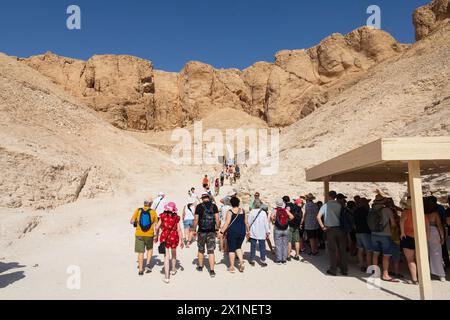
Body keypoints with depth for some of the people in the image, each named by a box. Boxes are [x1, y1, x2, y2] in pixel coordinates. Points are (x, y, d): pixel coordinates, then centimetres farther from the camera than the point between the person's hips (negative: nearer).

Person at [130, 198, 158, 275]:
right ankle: (148, 264, 11)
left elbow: (131, 221, -2)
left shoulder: (138, 210, -2)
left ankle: (140, 270, 12)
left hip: (139, 234, 0)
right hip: (149, 235, 0)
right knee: (150, 249, 24)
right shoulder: (153, 212, -4)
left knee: (141, 252, 9)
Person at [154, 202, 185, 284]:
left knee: (166, 256, 4)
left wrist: (156, 236, 14)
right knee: (173, 253, 26)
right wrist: (182, 240, -1)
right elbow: (179, 230, -7)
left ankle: (167, 277, -1)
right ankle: (173, 269, 46)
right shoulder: (176, 218, -4)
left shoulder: (162, 216, -2)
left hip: (164, 237, -1)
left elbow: (157, 227, -1)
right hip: (174, 237, 1)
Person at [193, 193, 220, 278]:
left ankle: (200, 267, 31)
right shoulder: (214, 206, 0)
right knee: (211, 251, 2)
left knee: (201, 250, 17)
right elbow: (217, 219, -3)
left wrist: (194, 230, 6)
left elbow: (196, 219, -4)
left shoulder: (199, 206, -3)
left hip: (202, 231, 0)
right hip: (211, 231, 0)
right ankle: (212, 270, -2)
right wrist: (217, 228, 8)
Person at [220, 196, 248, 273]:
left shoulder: (230, 212, -9)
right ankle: (241, 262, 6)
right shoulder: (243, 211, 3)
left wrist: (222, 232, -11)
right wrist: (247, 230, 21)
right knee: (238, 247, 22)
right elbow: (246, 222, 9)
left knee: (231, 249, 6)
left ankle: (232, 267, 12)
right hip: (242, 232, 4)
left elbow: (227, 223, -14)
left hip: (232, 232, -4)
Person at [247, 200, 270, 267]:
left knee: (253, 247, 10)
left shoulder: (251, 212, -6)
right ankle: (263, 261, 11)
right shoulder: (263, 213, -10)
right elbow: (266, 223, -4)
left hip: (253, 233, 1)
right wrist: (268, 232, 5)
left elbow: (249, 222, 1)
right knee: (262, 247, 6)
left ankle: (252, 260, 17)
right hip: (261, 233, -1)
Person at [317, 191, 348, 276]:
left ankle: (333, 270, 13)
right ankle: (344, 269, 17)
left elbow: (318, 217, -10)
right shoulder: (340, 205, 0)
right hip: (340, 229, 1)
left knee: (332, 250, 7)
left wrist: (322, 227, -3)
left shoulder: (325, 205, -2)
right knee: (342, 250, 10)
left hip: (330, 230, -1)